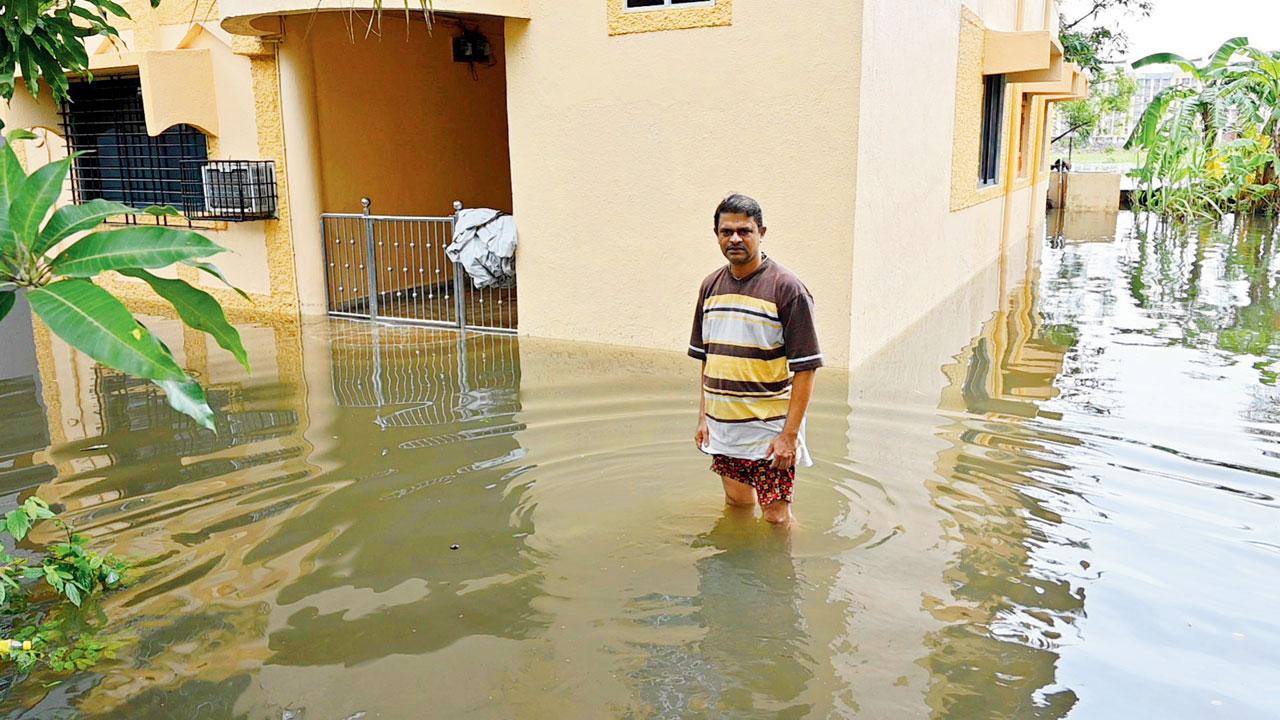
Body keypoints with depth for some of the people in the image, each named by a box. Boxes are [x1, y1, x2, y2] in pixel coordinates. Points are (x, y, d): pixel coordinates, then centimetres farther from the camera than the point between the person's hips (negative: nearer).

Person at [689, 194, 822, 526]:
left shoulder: (787, 288, -11)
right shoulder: (711, 286, 7)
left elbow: (805, 368, -13)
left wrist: (790, 434, -17)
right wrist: (703, 417, 9)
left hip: (770, 429, -5)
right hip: (722, 426, 6)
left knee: (776, 517, -1)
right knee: (737, 504, 19)